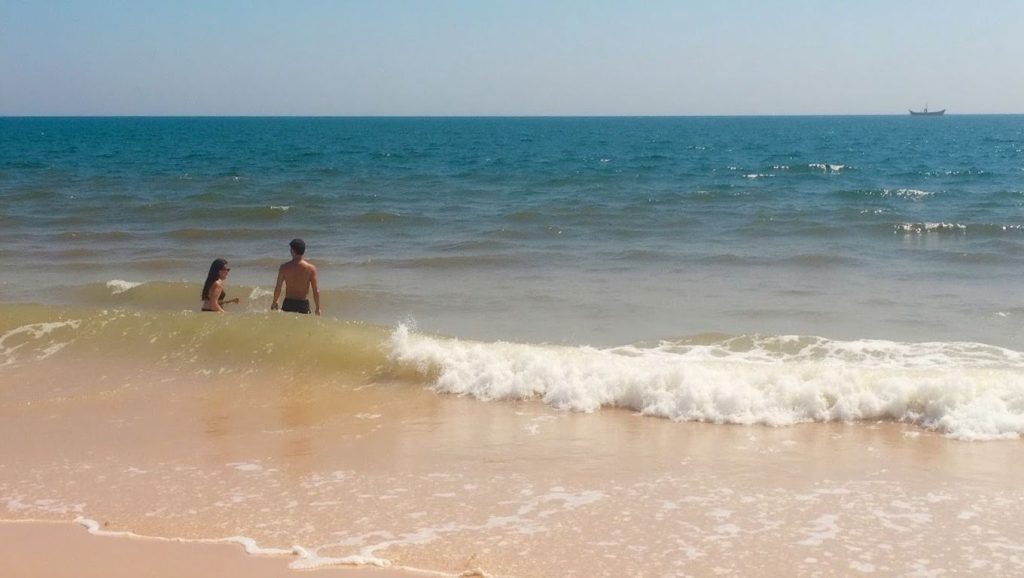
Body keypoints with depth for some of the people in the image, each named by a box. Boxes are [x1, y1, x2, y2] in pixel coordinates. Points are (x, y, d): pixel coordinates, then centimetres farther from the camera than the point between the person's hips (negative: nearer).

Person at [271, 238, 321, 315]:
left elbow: (278, 288, 1)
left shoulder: (284, 267, -5)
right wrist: (318, 308, 5)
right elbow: (316, 291, -5)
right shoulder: (311, 268, -7)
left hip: (288, 303, 1)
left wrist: (274, 302, 18)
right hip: (303, 304, -1)